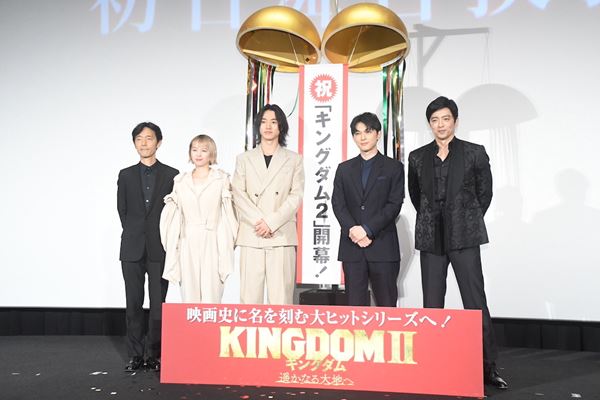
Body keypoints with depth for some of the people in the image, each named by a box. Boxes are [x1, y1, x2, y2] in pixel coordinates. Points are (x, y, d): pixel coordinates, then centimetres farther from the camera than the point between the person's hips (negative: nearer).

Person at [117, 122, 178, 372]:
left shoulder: (171, 175, 4)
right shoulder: (126, 175, 11)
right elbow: (122, 210, 12)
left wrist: (165, 239, 0)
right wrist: (134, 234, 6)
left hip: (160, 248, -2)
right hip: (132, 248, 2)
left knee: (158, 304, 1)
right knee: (133, 304, 6)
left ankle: (155, 355, 10)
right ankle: (135, 354, 15)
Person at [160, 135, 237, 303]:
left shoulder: (222, 179, 4)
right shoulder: (181, 181, 12)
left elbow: (227, 213, 1)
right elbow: (175, 216, 14)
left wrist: (227, 244, -5)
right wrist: (172, 244, 8)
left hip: (212, 243, -2)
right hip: (188, 243, 3)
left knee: (211, 294, -3)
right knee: (189, 294, 5)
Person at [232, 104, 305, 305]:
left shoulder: (294, 159, 12)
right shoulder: (244, 159, 14)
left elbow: (296, 196, 1)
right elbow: (239, 195, 4)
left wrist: (272, 222, -9)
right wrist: (259, 221, -10)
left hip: (282, 235, -1)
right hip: (251, 235, 1)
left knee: (281, 294, -3)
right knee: (249, 294, 0)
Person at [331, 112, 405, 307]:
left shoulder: (394, 167, 7)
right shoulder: (344, 169, 15)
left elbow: (394, 204, -4)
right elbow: (338, 203, 5)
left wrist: (367, 230, -14)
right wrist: (353, 230, -12)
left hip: (383, 246, -2)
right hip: (351, 246, 2)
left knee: (387, 304, 2)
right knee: (355, 303, 4)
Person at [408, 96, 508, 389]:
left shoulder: (475, 153, 3)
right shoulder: (418, 157, 9)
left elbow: (484, 193, 10)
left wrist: (467, 222, 11)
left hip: (464, 236, -2)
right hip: (431, 238, 3)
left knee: (476, 302, -3)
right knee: (432, 304, 6)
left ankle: (488, 367, 7)